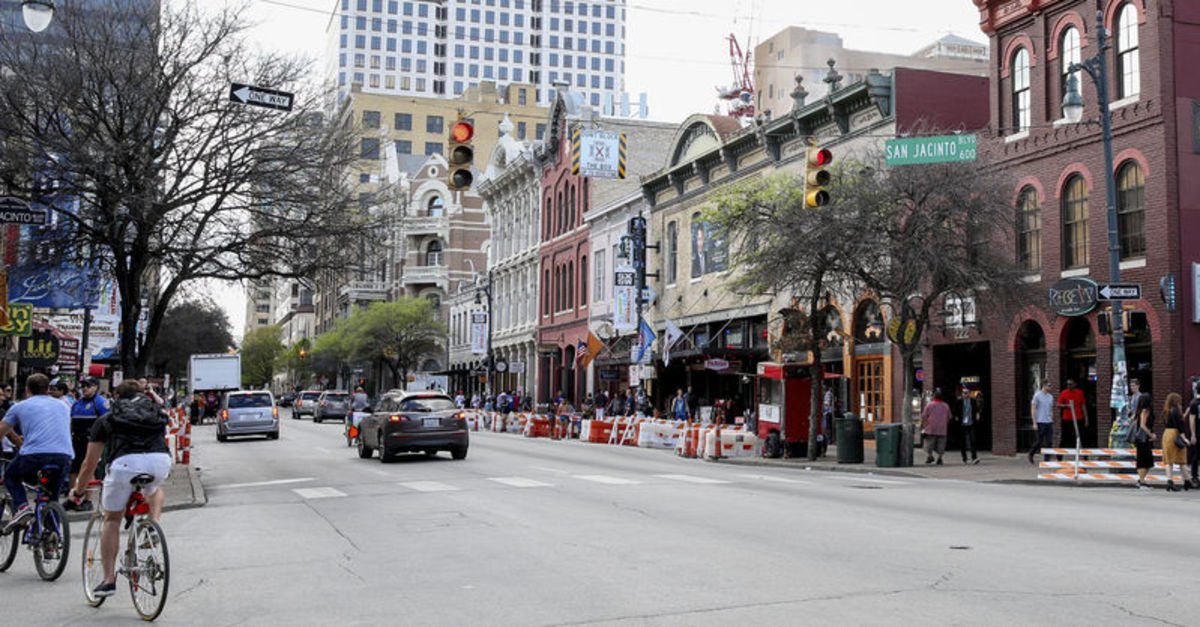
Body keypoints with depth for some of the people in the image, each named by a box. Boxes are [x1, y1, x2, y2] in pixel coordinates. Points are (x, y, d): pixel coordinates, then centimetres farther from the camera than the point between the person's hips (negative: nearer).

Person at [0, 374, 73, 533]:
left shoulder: (19, 407, 15)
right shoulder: (63, 406, 26)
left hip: (35, 456, -3)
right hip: (64, 457, 3)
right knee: (52, 499, 23)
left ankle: (21, 506, 3)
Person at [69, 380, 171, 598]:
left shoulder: (106, 419, 28)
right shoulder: (157, 412, 33)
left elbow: (90, 464, 31)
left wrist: (78, 490, 48)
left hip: (125, 462, -2)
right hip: (161, 460, 2)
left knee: (112, 520, 20)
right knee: (154, 489, 39)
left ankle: (109, 579, 18)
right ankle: (155, 522, 12)